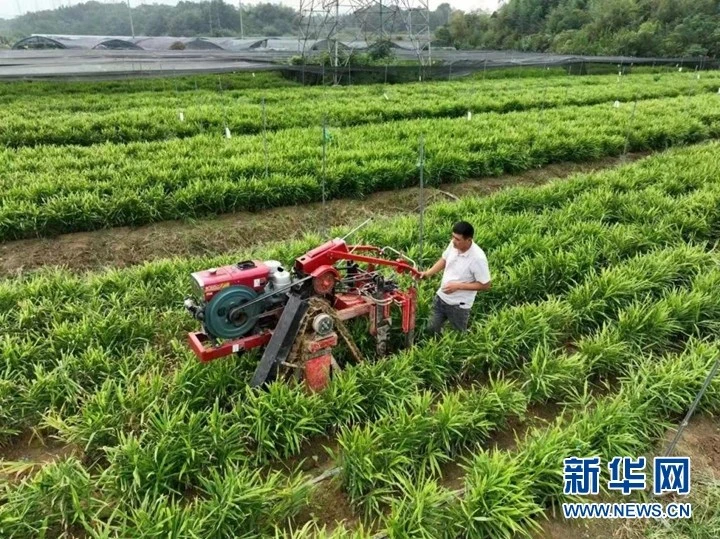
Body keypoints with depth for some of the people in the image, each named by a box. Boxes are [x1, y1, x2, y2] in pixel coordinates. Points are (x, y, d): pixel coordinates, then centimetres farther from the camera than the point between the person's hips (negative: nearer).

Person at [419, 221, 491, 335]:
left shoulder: (478, 258, -30)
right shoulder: (453, 244, -12)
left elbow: (485, 285, -21)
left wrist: (458, 286, -25)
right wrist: (428, 273, -6)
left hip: (459, 305, -6)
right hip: (441, 297, 6)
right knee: (431, 329, 21)